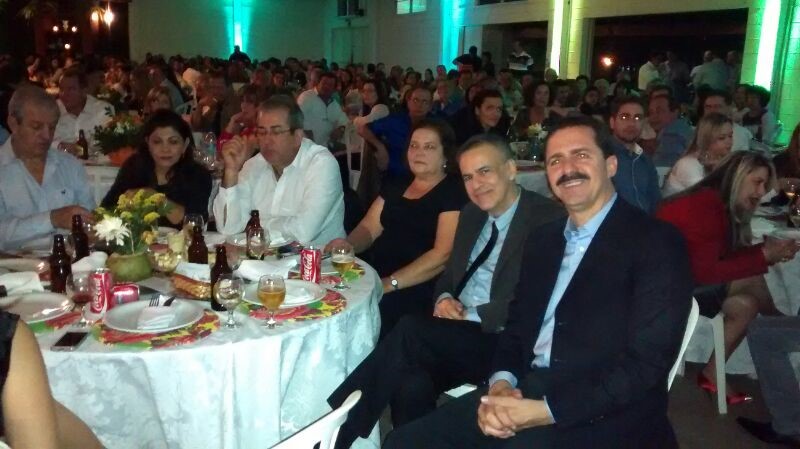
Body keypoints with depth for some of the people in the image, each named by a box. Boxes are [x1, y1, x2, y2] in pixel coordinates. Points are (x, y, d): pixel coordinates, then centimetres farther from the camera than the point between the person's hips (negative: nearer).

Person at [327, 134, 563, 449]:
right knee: (411, 386, -27)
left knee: (410, 331, -28)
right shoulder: (471, 213, 16)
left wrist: (471, 315, -17)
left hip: (504, 342, -6)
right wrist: (444, 299, -1)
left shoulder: (549, 219, -8)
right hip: (455, 336, 6)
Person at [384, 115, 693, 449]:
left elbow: (645, 364, -13)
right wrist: (501, 382, -6)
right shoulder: (542, 239, 16)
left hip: (607, 414, -5)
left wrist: (546, 410, -21)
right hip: (525, 393, 6)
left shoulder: (657, 244, -5)